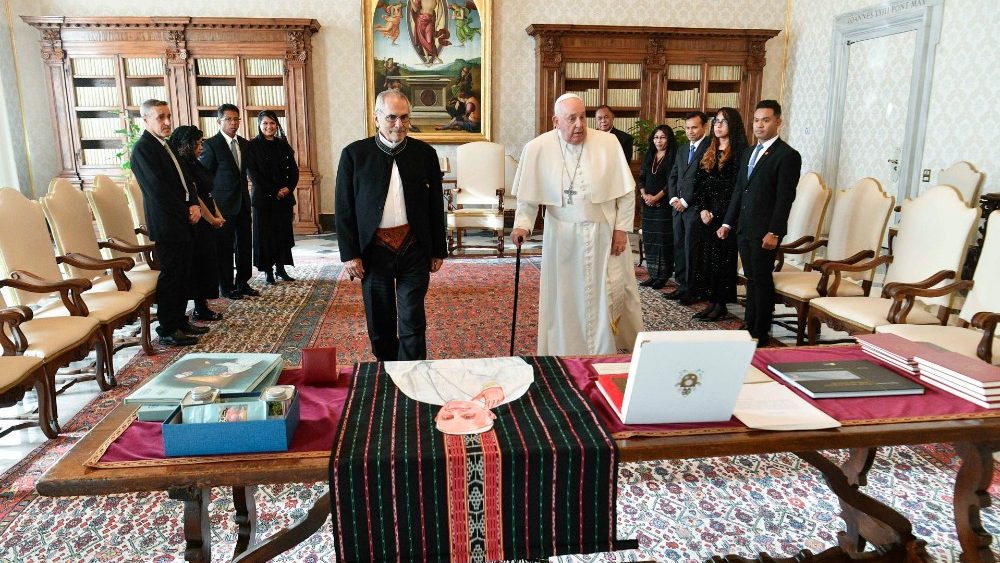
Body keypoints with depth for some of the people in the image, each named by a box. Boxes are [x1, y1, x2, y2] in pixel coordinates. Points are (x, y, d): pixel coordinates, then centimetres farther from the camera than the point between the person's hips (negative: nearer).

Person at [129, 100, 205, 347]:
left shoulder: (164, 145, 16)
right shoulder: (143, 149, -12)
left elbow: (183, 180, 16)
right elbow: (159, 189, -18)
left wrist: (194, 205, 0)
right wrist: (186, 211, -10)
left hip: (182, 222, 9)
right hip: (166, 225, -9)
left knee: (182, 275, 14)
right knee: (170, 277, -3)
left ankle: (180, 321, 25)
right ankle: (167, 331, 6)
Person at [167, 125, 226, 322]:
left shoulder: (194, 164, 13)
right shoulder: (181, 166, -16)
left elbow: (208, 193, 15)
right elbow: (193, 198, -19)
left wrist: (218, 215, 6)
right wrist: (212, 219, -11)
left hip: (206, 224, 9)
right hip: (196, 225, -9)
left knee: (208, 263, 12)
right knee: (200, 263, -2)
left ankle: (203, 305, 21)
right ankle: (200, 309, 8)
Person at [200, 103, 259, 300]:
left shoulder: (244, 144, 10)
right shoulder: (211, 144, -9)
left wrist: (244, 192, 11)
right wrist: (211, 201, -7)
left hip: (243, 202, 6)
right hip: (224, 203, -6)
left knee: (245, 245, 10)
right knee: (225, 247, 2)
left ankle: (242, 283, 22)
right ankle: (227, 287, 12)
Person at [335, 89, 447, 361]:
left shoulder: (425, 153, 3)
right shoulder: (354, 154, -1)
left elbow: (435, 205, 7)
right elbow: (344, 208, 0)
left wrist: (438, 251, 8)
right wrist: (349, 254, -4)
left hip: (414, 249, 0)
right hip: (374, 250, 0)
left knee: (413, 323, 1)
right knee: (380, 324, 11)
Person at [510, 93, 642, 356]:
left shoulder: (608, 143, -7)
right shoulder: (537, 148, -7)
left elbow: (627, 190, -1)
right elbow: (528, 195, -1)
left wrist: (621, 228, -4)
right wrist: (522, 224, -15)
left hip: (604, 235, 0)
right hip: (562, 238, 0)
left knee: (610, 296, 5)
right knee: (564, 300, 8)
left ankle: (607, 356, 24)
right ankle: (565, 358, 23)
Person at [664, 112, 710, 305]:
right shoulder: (681, 151, 19)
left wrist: (685, 201, -12)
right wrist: (673, 198, 3)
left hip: (695, 207, -7)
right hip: (679, 207, 8)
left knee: (691, 248, -5)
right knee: (679, 246, 9)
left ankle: (693, 289, 4)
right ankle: (682, 285, 17)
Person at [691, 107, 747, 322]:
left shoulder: (740, 152, -7)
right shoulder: (710, 152, 15)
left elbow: (736, 187, -13)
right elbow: (701, 182, 12)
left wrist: (716, 213, -13)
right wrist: (702, 209, -1)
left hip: (726, 215, -7)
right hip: (708, 214, 7)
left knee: (723, 258, -2)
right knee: (708, 257, 7)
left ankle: (721, 305, 6)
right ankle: (712, 301, 15)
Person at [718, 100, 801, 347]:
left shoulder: (788, 155, -8)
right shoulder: (748, 153, 16)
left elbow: (785, 198, -14)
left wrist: (773, 232, -18)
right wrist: (728, 222, 13)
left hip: (764, 231, -7)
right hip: (744, 228, 7)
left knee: (762, 281, 0)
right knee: (751, 279, 13)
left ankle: (761, 335, 9)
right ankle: (750, 327, 21)